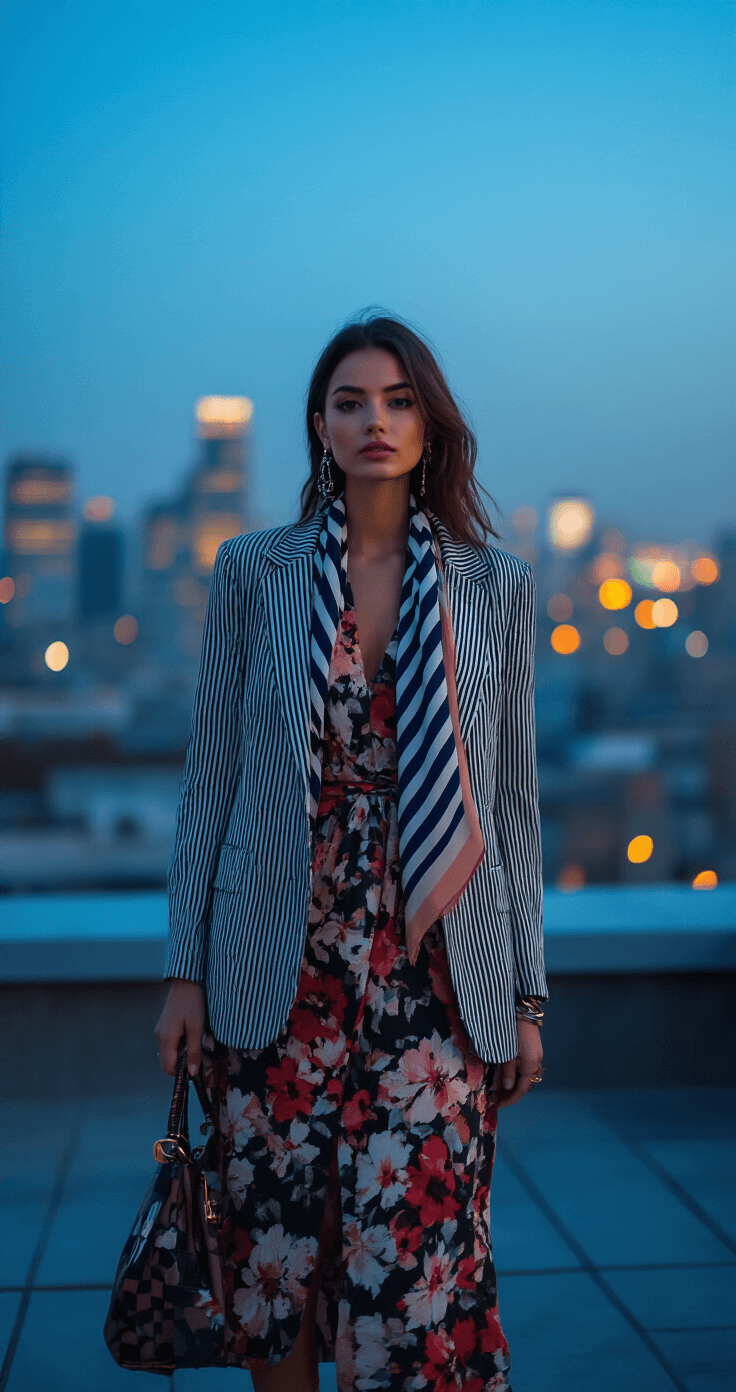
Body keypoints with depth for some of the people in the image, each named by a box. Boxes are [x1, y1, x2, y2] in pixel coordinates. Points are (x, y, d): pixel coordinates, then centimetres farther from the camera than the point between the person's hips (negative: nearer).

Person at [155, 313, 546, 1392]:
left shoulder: (495, 585, 3)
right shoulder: (254, 572, 3)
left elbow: (512, 797, 6)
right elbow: (211, 778, 4)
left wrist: (527, 995, 5)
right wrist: (186, 970, 1)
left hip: (435, 977, 0)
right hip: (277, 972, 1)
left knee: (415, 1262, -4)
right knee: (274, 1255, 8)